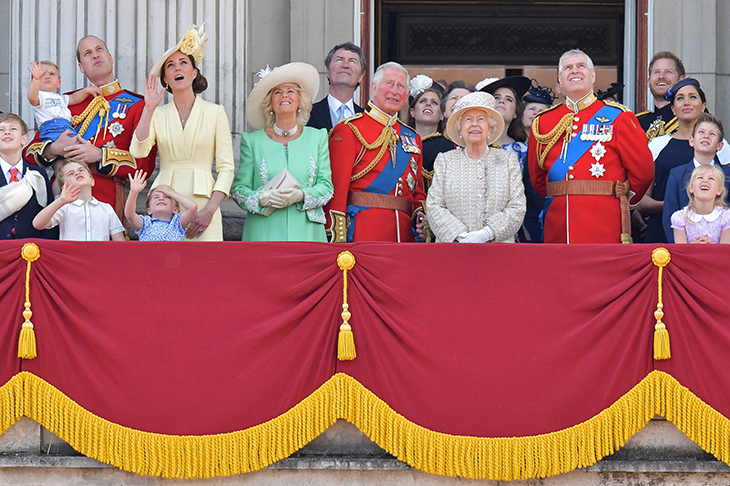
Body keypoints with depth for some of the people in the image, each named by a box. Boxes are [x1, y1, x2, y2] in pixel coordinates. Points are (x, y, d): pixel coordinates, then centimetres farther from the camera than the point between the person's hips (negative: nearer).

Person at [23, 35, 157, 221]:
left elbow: (146, 163, -1)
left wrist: (99, 155, -12)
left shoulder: (136, 105, 9)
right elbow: (29, 152, 18)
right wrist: (54, 149, -5)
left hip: (107, 202, -2)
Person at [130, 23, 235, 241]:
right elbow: (138, 151, -4)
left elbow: (226, 167, 2)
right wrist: (149, 108, -7)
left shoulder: (215, 113, 7)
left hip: (202, 201, -1)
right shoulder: (157, 115, 13)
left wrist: (210, 209, -10)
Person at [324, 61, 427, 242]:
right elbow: (337, 189, -7)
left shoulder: (412, 138, 19)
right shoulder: (349, 130, 0)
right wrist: (338, 240, -15)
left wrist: (421, 214, 1)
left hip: (405, 234, 5)